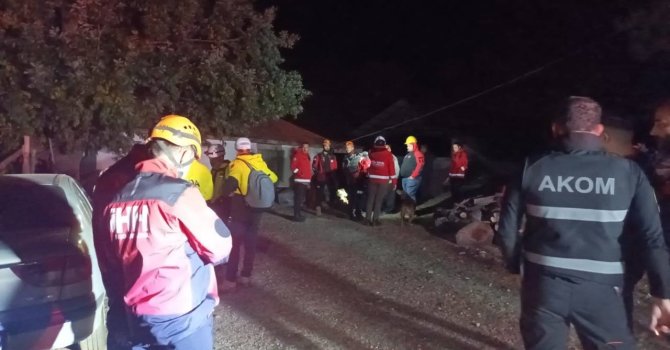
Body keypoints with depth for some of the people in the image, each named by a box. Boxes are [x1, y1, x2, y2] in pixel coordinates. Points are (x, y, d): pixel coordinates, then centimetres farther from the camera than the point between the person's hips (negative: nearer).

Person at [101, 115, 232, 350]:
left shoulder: (119, 196, 2)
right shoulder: (179, 192, -17)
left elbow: (112, 253, 13)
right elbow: (219, 247, -12)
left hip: (136, 313, 7)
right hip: (181, 315, -6)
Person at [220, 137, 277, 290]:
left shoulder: (238, 164, -12)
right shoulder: (260, 163, 4)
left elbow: (231, 183, -26)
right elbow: (273, 178, 15)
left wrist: (227, 194, -8)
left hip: (241, 208, -5)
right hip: (257, 208, 5)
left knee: (235, 243, 2)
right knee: (251, 242, 14)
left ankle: (230, 279, 3)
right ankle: (246, 276, 21)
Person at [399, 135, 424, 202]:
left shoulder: (418, 154, -11)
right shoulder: (408, 154, 20)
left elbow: (419, 166, -21)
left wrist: (413, 176, -22)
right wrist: (402, 175, 16)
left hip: (412, 179, -10)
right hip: (404, 178, 10)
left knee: (410, 195, -13)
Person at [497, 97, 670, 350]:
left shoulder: (532, 168, -5)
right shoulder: (628, 172, -4)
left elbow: (507, 228, -1)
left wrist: (517, 266, 15)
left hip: (542, 286, 1)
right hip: (599, 291, -1)